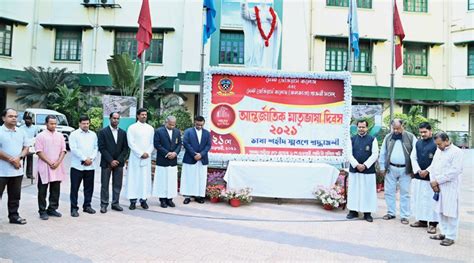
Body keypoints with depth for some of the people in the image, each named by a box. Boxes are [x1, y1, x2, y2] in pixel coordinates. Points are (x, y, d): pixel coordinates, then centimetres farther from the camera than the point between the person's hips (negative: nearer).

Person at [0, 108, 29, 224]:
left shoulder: (21, 132, 11)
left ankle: (14, 216, 22)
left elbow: (26, 148, 12)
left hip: (17, 170, 5)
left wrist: (19, 158, -7)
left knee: (15, 196, 12)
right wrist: (11, 160, -13)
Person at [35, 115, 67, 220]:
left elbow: (63, 150, 8)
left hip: (58, 168, 4)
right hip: (44, 167, -4)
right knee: (42, 191, 2)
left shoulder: (60, 135, 10)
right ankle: (42, 211, 10)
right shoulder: (41, 136, -2)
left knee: (56, 190, 8)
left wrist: (58, 162, -7)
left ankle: (52, 209, 19)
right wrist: (50, 162, -13)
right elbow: (39, 151, -8)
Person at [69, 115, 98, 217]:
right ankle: (74, 208, 7)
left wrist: (91, 159, -6)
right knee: (74, 188, 0)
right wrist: (84, 159, -12)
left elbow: (96, 148, 9)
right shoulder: (74, 134, -1)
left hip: (90, 166, 4)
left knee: (89, 187, 10)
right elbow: (74, 149, -9)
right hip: (77, 166, -4)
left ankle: (87, 206, 21)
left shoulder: (93, 135, 13)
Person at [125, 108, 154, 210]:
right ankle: (133, 201, 3)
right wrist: (140, 153, -12)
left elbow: (152, 143, 10)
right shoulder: (132, 128, 0)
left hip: (147, 157, 3)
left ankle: (143, 200, 8)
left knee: (145, 178, 3)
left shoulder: (150, 128, 10)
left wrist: (148, 153, -7)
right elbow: (131, 143, -6)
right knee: (134, 178, -2)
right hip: (135, 157, -3)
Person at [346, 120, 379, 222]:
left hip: (369, 170, -2)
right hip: (354, 169, 2)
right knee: (354, 190, 6)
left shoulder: (372, 139, 1)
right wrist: (357, 165, -11)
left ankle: (367, 213, 11)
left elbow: (375, 155, -4)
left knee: (368, 191, 2)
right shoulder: (352, 139, 6)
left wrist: (365, 165, -12)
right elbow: (349, 154, 1)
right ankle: (353, 211, 17)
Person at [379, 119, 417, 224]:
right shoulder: (388, 137, 5)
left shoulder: (410, 137, -3)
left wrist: (414, 169, -5)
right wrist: (382, 167, 6)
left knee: (405, 193, 5)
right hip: (391, 168, 3)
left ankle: (404, 216, 14)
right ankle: (391, 213, 23)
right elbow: (383, 153, 8)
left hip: (405, 169, -2)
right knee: (389, 192, 9)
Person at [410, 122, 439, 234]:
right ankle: (422, 220, 23)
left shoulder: (436, 144, -7)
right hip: (418, 176, 6)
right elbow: (413, 157, 9)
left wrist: (427, 171, -12)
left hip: (431, 177, -5)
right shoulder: (418, 143, 10)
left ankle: (432, 223, 6)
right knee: (418, 199, 10)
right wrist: (418, 170, -3)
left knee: (431, 200, -2)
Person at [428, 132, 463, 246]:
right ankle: (443, 233, 24)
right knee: (440, 211, 12)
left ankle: (450, 237, 9)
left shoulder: (456, 152, -8)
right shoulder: (438, 151, 12)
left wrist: (437, 180, -16)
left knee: (450, 212, 0)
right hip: (438, 187, 6)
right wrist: (433, 181, -4)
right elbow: (432, 166, 11)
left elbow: (455, 171, -16)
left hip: (450, 188, -6)